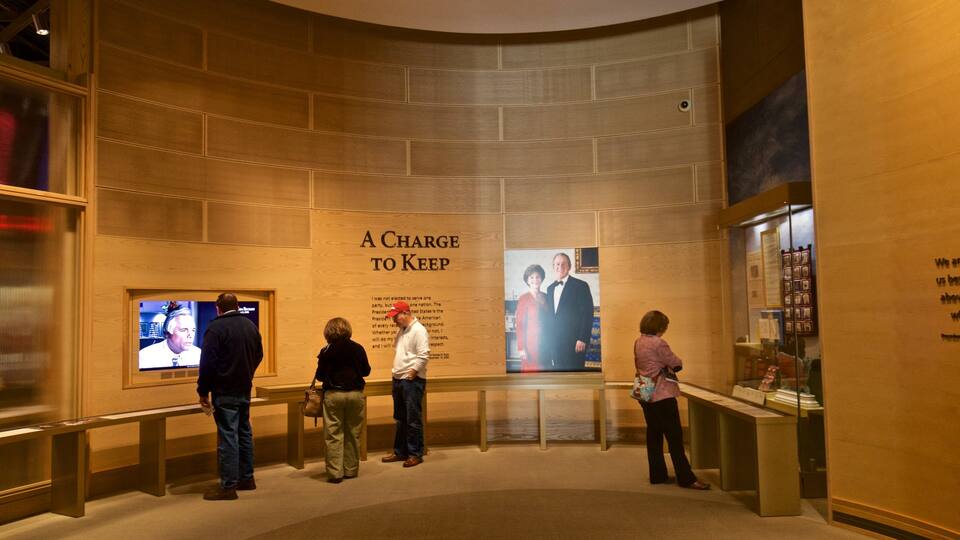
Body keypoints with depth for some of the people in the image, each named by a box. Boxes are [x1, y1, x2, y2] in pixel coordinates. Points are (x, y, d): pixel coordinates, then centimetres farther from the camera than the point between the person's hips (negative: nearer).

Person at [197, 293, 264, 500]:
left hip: (225, 392, -7)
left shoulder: (216, 328, -13)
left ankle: (228, 486, -2)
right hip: (245, 390, 7)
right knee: (244, 433, 15)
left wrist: (203, 390, -7)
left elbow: (208, 362, -16)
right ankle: (247, 478, 24)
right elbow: (258, 356, 15)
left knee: (228, 436, -5)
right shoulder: (251, 326, 8)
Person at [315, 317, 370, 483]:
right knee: (353, 434, 12)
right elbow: (366, 371, 6)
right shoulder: (358, 348, -2)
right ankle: (351, 470, 18)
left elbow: (320, 376, -2)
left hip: (333, 394, -2)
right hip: (355, 394, 2)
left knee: (334, 435, 3)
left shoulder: (326, 351, -7)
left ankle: (335, 473, 0)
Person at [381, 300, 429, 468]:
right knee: (400, 419, 15)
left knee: (413, 420, -2)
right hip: (398, 379, 9)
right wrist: (397, 372, 13)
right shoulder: (401, 330, 14)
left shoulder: (418, 330, -14)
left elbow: (424, 355, -20)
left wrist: (412, 372, -17)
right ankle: (400, 452, 25)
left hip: (412, 381, -9)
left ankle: (416, 454, 7)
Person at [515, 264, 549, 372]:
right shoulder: (524, 298, -7)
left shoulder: (545, 297, 8)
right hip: (531, 341, -5)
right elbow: (520, 324, -8)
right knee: (531, 368, -4)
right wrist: (521, 347, -13)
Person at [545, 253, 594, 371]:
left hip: (574, 343, -5)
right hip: (555, 342, 6)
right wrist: (549, 340, 11)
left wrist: (582, 339, -14)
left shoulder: (581, 286, -4)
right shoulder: (550, 288, 16)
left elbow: (588, 314, -8)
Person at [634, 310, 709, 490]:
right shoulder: (658, 343, -17)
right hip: (663, 395, -8)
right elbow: (676, 363, -9)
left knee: (654, 434, 12)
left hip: (646, 395, 8)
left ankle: (658, 475, 18)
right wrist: (678, 362, 12)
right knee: (674, 436, -3)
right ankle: (686, 478, 0)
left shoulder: (638, 342, 8)